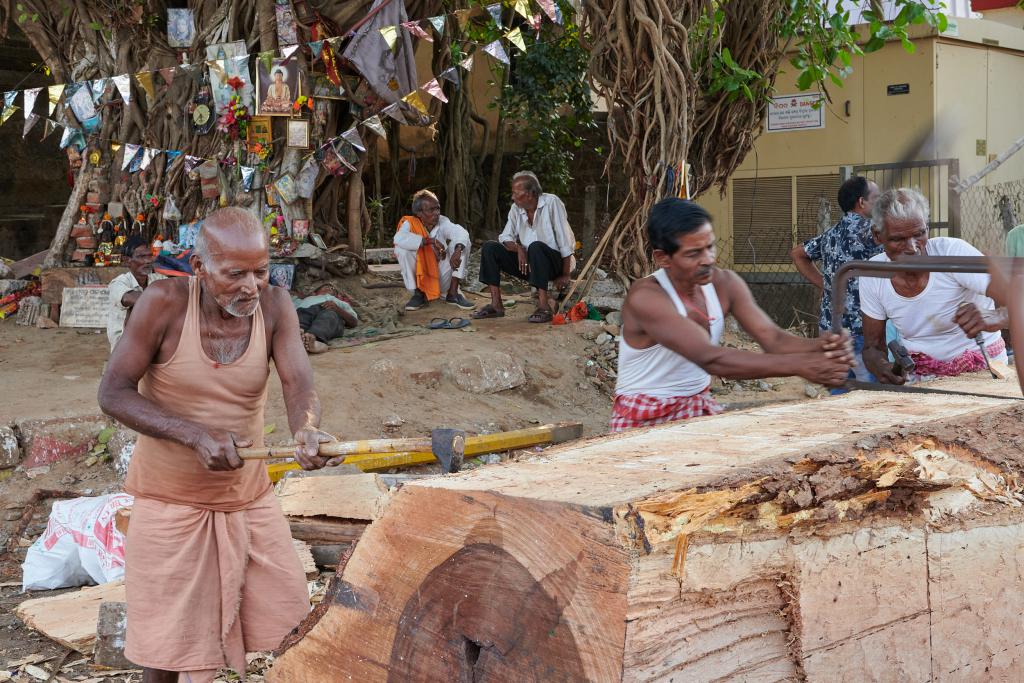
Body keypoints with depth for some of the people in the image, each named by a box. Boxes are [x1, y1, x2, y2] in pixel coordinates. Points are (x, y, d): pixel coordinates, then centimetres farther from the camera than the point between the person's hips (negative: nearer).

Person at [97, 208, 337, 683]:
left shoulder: (274, 307, -9)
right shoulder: (165, 303, -18)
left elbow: (298, 382, -20)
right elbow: (113, 394, -16)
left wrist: (306, 429, -44)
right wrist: (196, 435, -29)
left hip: (248, 497, 3)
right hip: (170, 501, -3)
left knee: (294, 628, 9)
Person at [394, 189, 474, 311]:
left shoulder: (442, 222, -7)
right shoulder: (410, 223, -14)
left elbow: (461, 232, -25)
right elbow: (399, 238, -36)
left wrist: (457, 252, -46)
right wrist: (430, 240, -34)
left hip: (442, 276, 2)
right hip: (420, 277, -2)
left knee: (462, 243, -15)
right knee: (402, 248, -26)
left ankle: (453, 292, -9)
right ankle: (418, 293, -11)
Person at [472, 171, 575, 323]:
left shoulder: (551, 203, -15)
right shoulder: (516, 209, 3)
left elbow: (565, 242, -16)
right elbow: (506, 237, 3)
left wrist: (566, 276, -17)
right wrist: (519, 248, -20)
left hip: (555, 263, -6)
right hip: (528, 263, 6)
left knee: (536, 247, -37)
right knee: (489, 248, -8)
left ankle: (544, 307, -37)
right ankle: (496, 305, -13)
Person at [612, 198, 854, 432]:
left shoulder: (724, 284, -4)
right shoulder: (646, 297, -25)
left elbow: (772, 337, -13)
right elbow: (710, 359, -35)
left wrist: (819, 347, -36)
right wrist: (799, 365, -41)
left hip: (701, 406, 6)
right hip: (645, 420, -6)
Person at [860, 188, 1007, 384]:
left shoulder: (953, 251, -18)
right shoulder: (871, 274, -7)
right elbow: (873, 347, 1)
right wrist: (880, 367, -23)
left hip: (982, 367, -3)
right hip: (921, 373, 3)